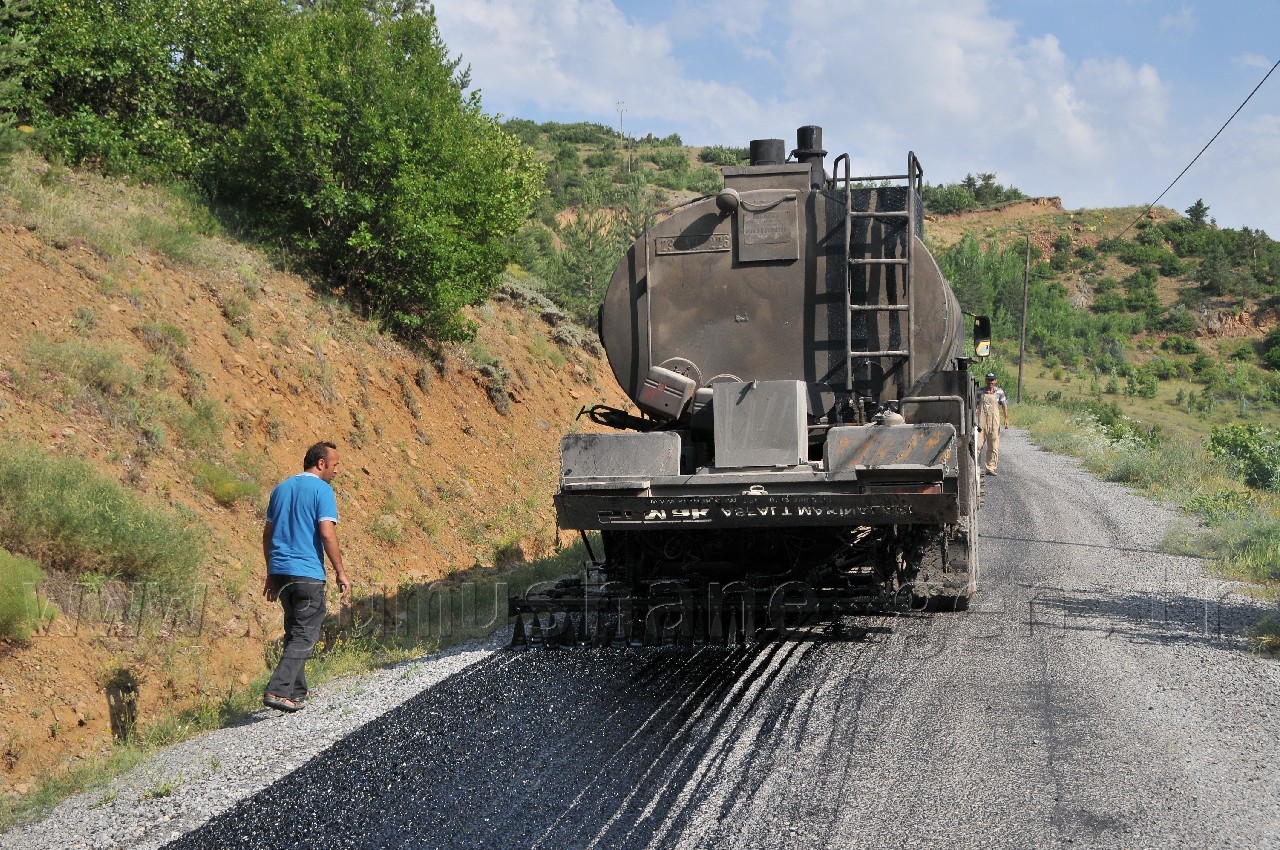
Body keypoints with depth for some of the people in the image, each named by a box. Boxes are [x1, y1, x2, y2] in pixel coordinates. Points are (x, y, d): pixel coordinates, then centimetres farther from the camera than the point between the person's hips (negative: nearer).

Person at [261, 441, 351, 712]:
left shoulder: (281, 488, 15)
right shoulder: (322, 490, -7)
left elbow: (267, 533, 17)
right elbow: (327, 533, -15)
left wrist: (271, 574, 22)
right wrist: (340, 572, -9)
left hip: (280, 571, 7)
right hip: (307, 574, -7)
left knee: (294, 633, 17)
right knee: (305, 637, -3)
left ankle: (296, 694, 20)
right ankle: (277, 691, -15)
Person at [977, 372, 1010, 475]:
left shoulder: (999, 392, 6)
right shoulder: (980, 392, 6)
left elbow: (1004, 405, 5)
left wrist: (1006, 419, -5)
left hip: (994, 422, 1)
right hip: (981, 421, -1)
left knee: (993, 446, 2)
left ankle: (990, 468, 8)